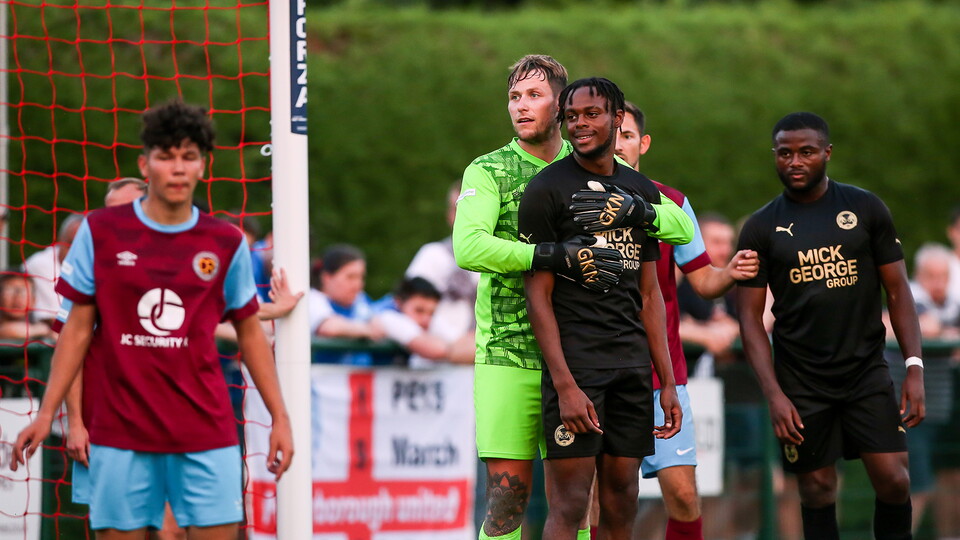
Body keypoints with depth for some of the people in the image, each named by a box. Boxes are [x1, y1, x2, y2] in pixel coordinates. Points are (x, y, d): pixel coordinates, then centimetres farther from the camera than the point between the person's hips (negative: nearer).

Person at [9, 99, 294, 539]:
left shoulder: (226, 244, 5)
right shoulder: (100, 232, 2)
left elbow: (250, 333, 14)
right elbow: (78, 329, 6)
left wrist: (280, 416, 9)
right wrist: (47, 413, 0)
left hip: (206, 430, 1)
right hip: (119, 431, -1)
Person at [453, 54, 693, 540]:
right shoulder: (488, 171, 0)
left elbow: (683, 228, 7)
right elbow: (468, 248, -19)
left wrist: (635, 210, -14)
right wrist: (555, 255, -28)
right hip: (507, 355, -3)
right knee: (508, 495, -8)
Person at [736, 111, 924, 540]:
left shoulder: (866, 209, 2)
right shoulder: (761, 228, 1)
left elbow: (897, 290, 4)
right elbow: (751, 318, 0)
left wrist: (914, 368, -6)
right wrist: (773, 394, -10)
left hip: (867, 372, 0)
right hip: (802, 383, 0)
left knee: (893, 480, -9)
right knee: (817, 488, 2)